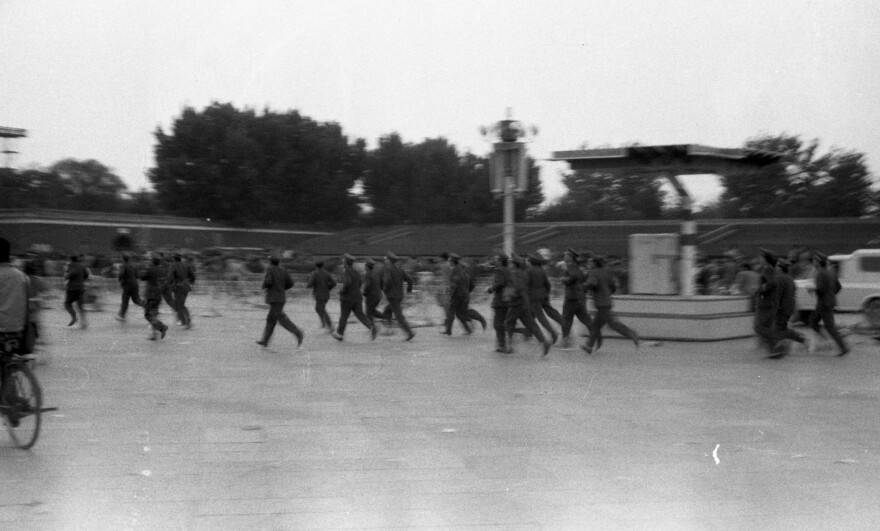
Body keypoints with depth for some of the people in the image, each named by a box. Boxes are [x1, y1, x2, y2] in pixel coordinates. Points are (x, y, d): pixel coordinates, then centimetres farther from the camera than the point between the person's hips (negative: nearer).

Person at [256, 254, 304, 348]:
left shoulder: (269, 270, -10)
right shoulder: (283, 271, 8)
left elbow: (267, 282, -22)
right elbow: (290, 283, 5)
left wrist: (264, 286, 0)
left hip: (273, 298, -8)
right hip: (281, 297, 8)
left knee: (281, 318, -10)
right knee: (271, 319, 14)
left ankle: (298, 333, -23)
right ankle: (265, 341, 18)